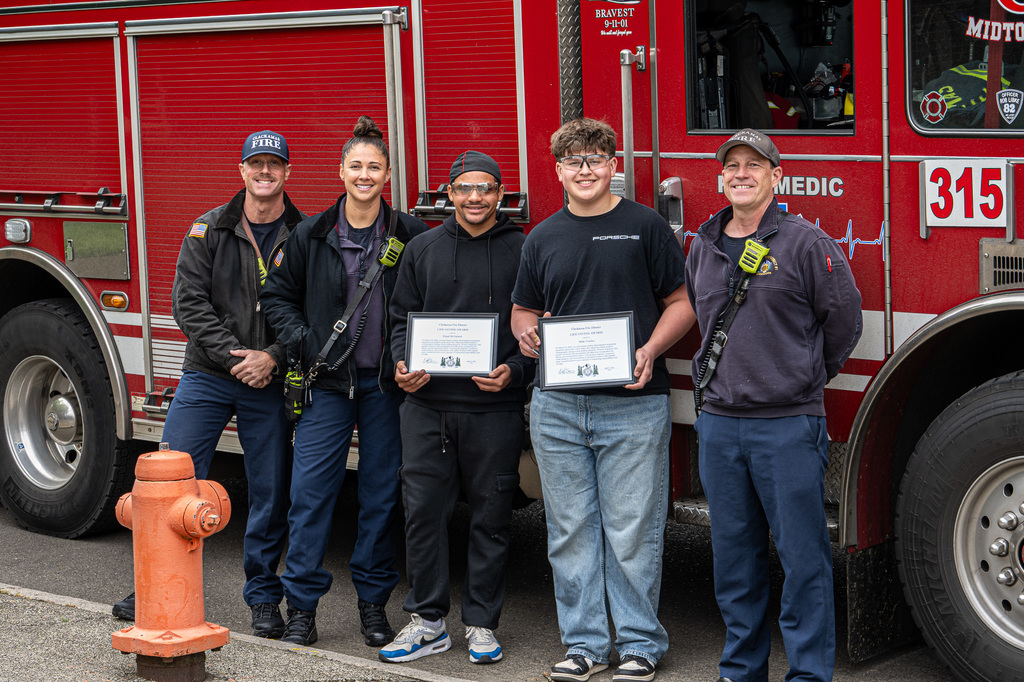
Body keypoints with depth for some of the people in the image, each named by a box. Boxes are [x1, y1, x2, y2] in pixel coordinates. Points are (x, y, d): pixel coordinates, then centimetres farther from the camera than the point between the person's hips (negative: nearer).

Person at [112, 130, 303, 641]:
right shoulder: (210, 228, 1)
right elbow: (189, 301, -5)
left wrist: (272, 358, -15)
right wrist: (233, 356, -13)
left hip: (269, 386, 0)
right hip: (206, 377, 0)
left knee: (270, 492, 4)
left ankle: (264, 597, 16)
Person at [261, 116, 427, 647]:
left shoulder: (409, 236, 2)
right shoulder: (311, 235, 4)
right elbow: (278, 294, 11)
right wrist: (302, 343, -3)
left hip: (386, 383, 0)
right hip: (327, 382, 0)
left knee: (381, 492, 6)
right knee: (310, 490, -3)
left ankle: (373, 602, 17)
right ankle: (302, 606, 5)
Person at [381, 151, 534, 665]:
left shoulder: (522, 251, 3)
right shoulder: (422, 249, 11)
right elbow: (402, 316, 12)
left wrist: (515, 371, -13)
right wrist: (403, 364, -5)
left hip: (494, 408, -2)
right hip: (427, 406, 2)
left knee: (490, 516, 4)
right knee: (422, 510, 2)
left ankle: (481, 623, 15)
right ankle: (427, 621, 13)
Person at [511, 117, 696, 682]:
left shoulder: (645, 226, 2)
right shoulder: (543, 238, 13)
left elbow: (681, 302, 1)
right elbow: (522, 311, 18)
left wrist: (650, 351, -14)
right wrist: (527, 332, -5)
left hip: (631, 407, -4)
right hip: (558, 408, 4)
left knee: (632, 530, -1)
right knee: (571, 530, 7)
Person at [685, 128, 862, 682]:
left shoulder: (805, 243, -5)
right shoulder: (703, 248, 11)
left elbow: (843, 321, 1)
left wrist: (801, 378, 9)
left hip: (789, 424, -5)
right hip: (720, 424, 5)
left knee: (802, 555, -2)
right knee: (734, 556, 11)